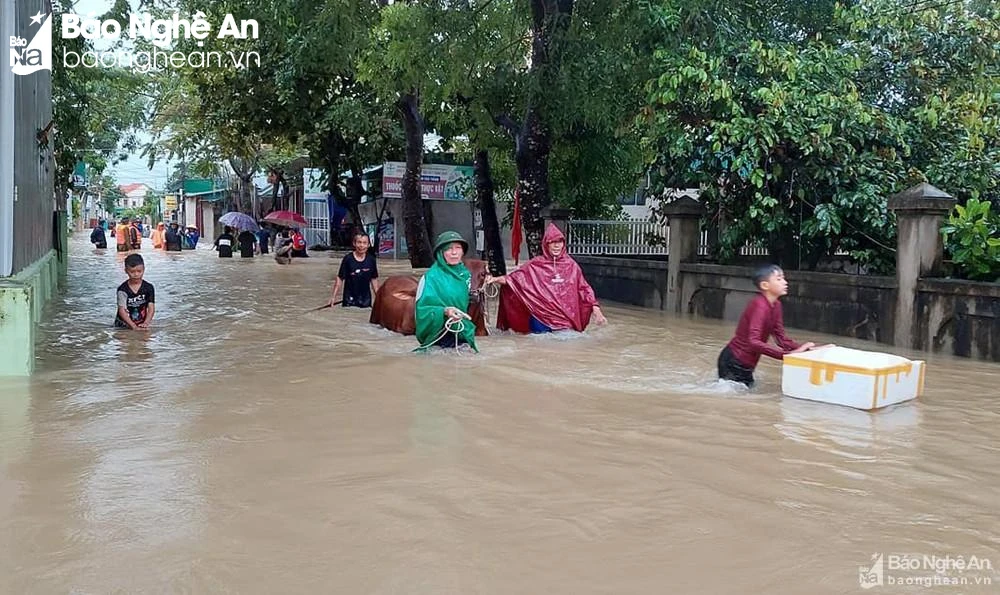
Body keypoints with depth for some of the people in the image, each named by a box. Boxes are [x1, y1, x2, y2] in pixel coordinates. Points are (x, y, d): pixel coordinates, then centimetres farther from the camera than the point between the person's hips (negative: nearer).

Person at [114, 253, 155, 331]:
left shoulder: (148, 287, -2)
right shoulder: (123, 289, -8)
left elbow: (151, 308, -6)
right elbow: (122, 311, -13)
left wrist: (145, 323, -23)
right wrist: (134, 326, -23)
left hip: (141, 325, 1)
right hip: (123, 326, -1)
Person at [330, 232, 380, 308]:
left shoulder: (371, 260, 0)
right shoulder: (348, 259, -8)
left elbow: (374, 279, 9)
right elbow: (340, 279, -5)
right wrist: (334, 297, -8)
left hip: (366, 299, 3)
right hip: (350, 299, -3)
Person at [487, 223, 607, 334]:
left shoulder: (571, 265, 7)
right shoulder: (535, 264, 3)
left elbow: (584, 289, 10)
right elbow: (516, 278, -1)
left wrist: (595, 309, 2)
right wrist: (495, 279, -18)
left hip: (565, 318, 1)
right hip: (541, 318, -1)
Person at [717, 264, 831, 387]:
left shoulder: (775, 305, 3)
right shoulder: (759, 305, -24)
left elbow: (781, 338, 3)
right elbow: (754, 342, -35)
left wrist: (806, 349, -11)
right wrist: (787, 354, -37)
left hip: (745, 364, 9)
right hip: (734, 363, -9)